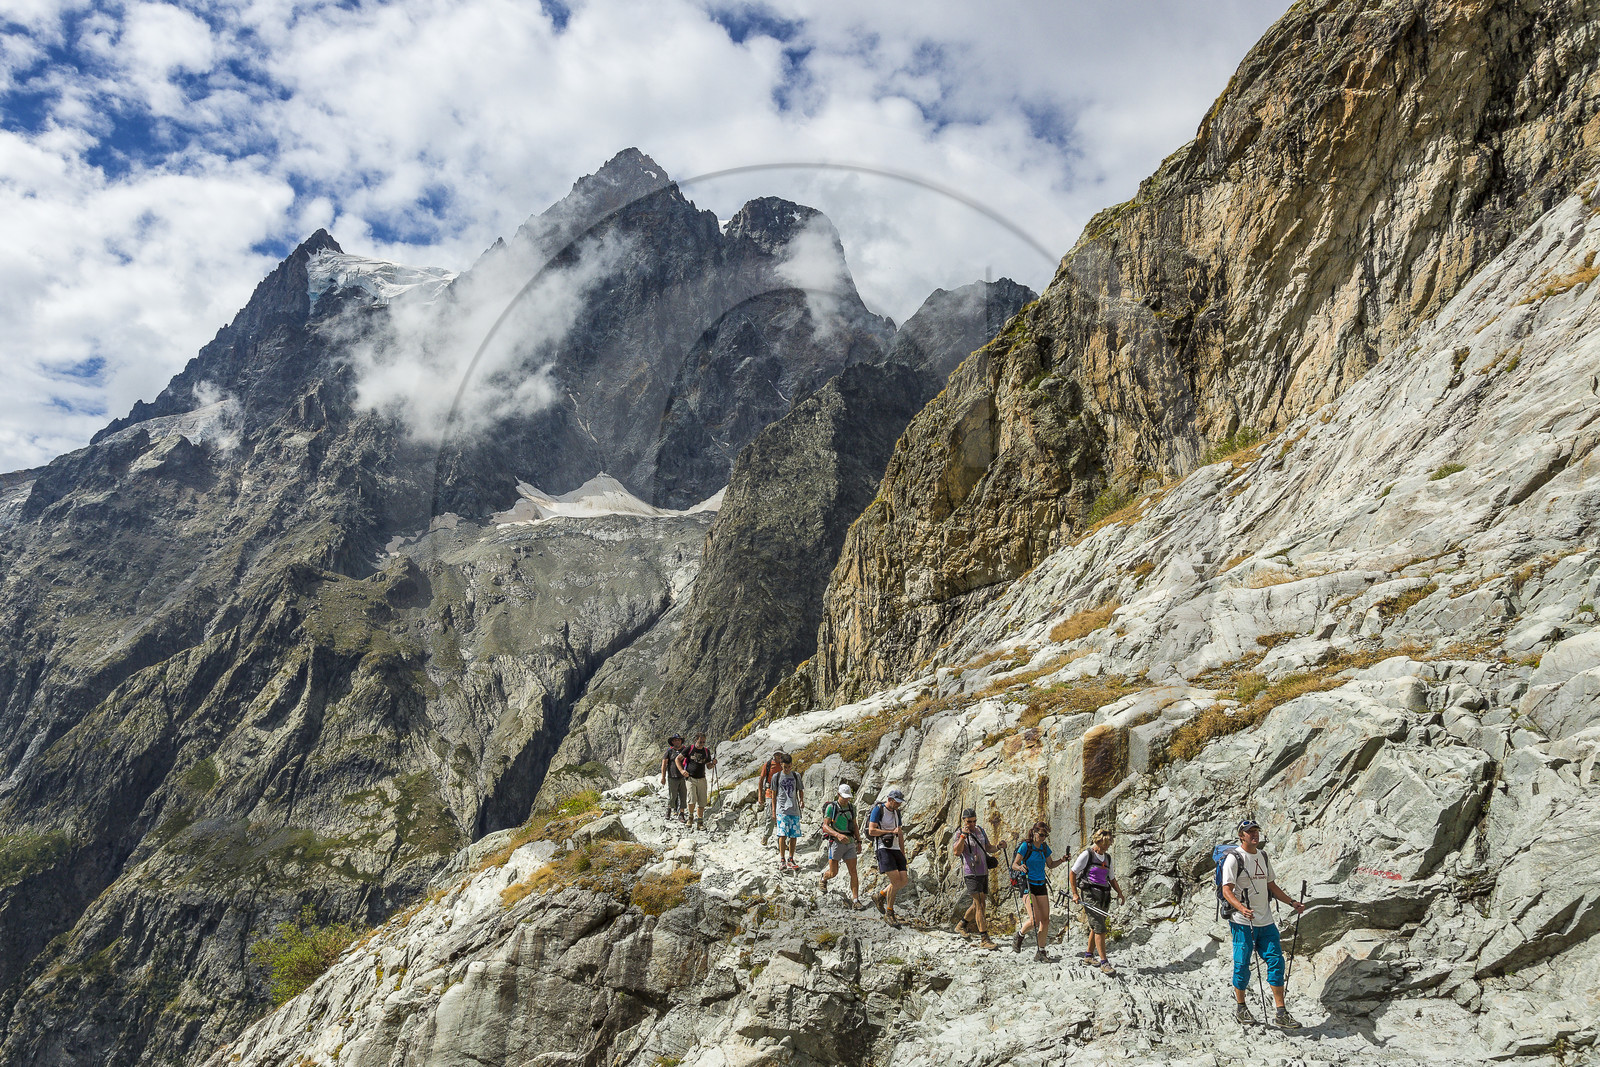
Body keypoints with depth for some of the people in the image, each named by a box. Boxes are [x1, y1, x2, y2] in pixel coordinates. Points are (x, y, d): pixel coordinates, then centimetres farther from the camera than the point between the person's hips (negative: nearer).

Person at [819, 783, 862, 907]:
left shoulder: (851, 807, 7)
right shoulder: (831, 807, -9)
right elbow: (825, 826, -14)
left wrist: (859, 842, 10)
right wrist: (838, 835, -29)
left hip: (850, 843, 4)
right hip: (835, 842, -4)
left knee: (853, 872, -4)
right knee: (833, 873, 4)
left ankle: (855, 900, -1)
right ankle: (824, 877, 40)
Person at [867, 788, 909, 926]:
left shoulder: (896, 812, 15)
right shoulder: (878, 810, -7)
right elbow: (871, 831, -15)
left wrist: (903, 856, 17)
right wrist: (891, 831, -15)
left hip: (895, 849, 7)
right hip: (883, 848, -7)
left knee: (904, 881, -4)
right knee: (895, 881, -17)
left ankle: (880, 896, 19)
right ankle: (889, 913, -2)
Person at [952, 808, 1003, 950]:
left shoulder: (980, 830, 10)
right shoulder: (960, 833, -9)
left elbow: (988, 848, 17)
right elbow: (956, 852, -24)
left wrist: (998, 847, -3)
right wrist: (963, 836, -34)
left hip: (983, 872, 7)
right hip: (971, 873, -7)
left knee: (980, 902, 17)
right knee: (980, 905, -12)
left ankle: (962, 925, 38)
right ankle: (985, 939, -12)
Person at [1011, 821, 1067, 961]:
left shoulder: (1045, 847, 7)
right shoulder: (1025, 846, -10)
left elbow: (1050, 865, 20)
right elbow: (1014, 865, -7)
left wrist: (1061, 860, 2)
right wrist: (1021, 867, -30)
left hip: (1041, 885, 6)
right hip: (1028, 885, -6)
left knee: (1045, 919, 0)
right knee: (1034, 920, -15)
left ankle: (1041, 952, 11)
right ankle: (1019, 935, 14)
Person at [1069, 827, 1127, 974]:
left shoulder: (1107, 858, 16)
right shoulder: (1086, 855, -4)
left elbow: (1111, 879, 23)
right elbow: (1072, 873, -2)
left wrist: (1120, 893, 7)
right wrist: (1075, 894, -7)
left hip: (1104, 896, 7)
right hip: (1090, 894, -7)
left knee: (1096, 927, 12)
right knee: (1100, 928, -12)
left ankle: (1088, 955, 28)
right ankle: (1104, 962, -11)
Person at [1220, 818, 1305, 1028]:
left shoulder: (1263, 856, 13)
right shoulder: (1234, 858, -9)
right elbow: (1227, 890, -15)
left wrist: (1292, 902, 15)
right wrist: (1241, 908, -31)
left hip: (1266, 922, 6)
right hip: (1242, 923, -6)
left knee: (1276, 961, 0)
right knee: (1242, 964, 1)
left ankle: (1281, 1014, 5)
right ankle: (1240, 1007, 19)